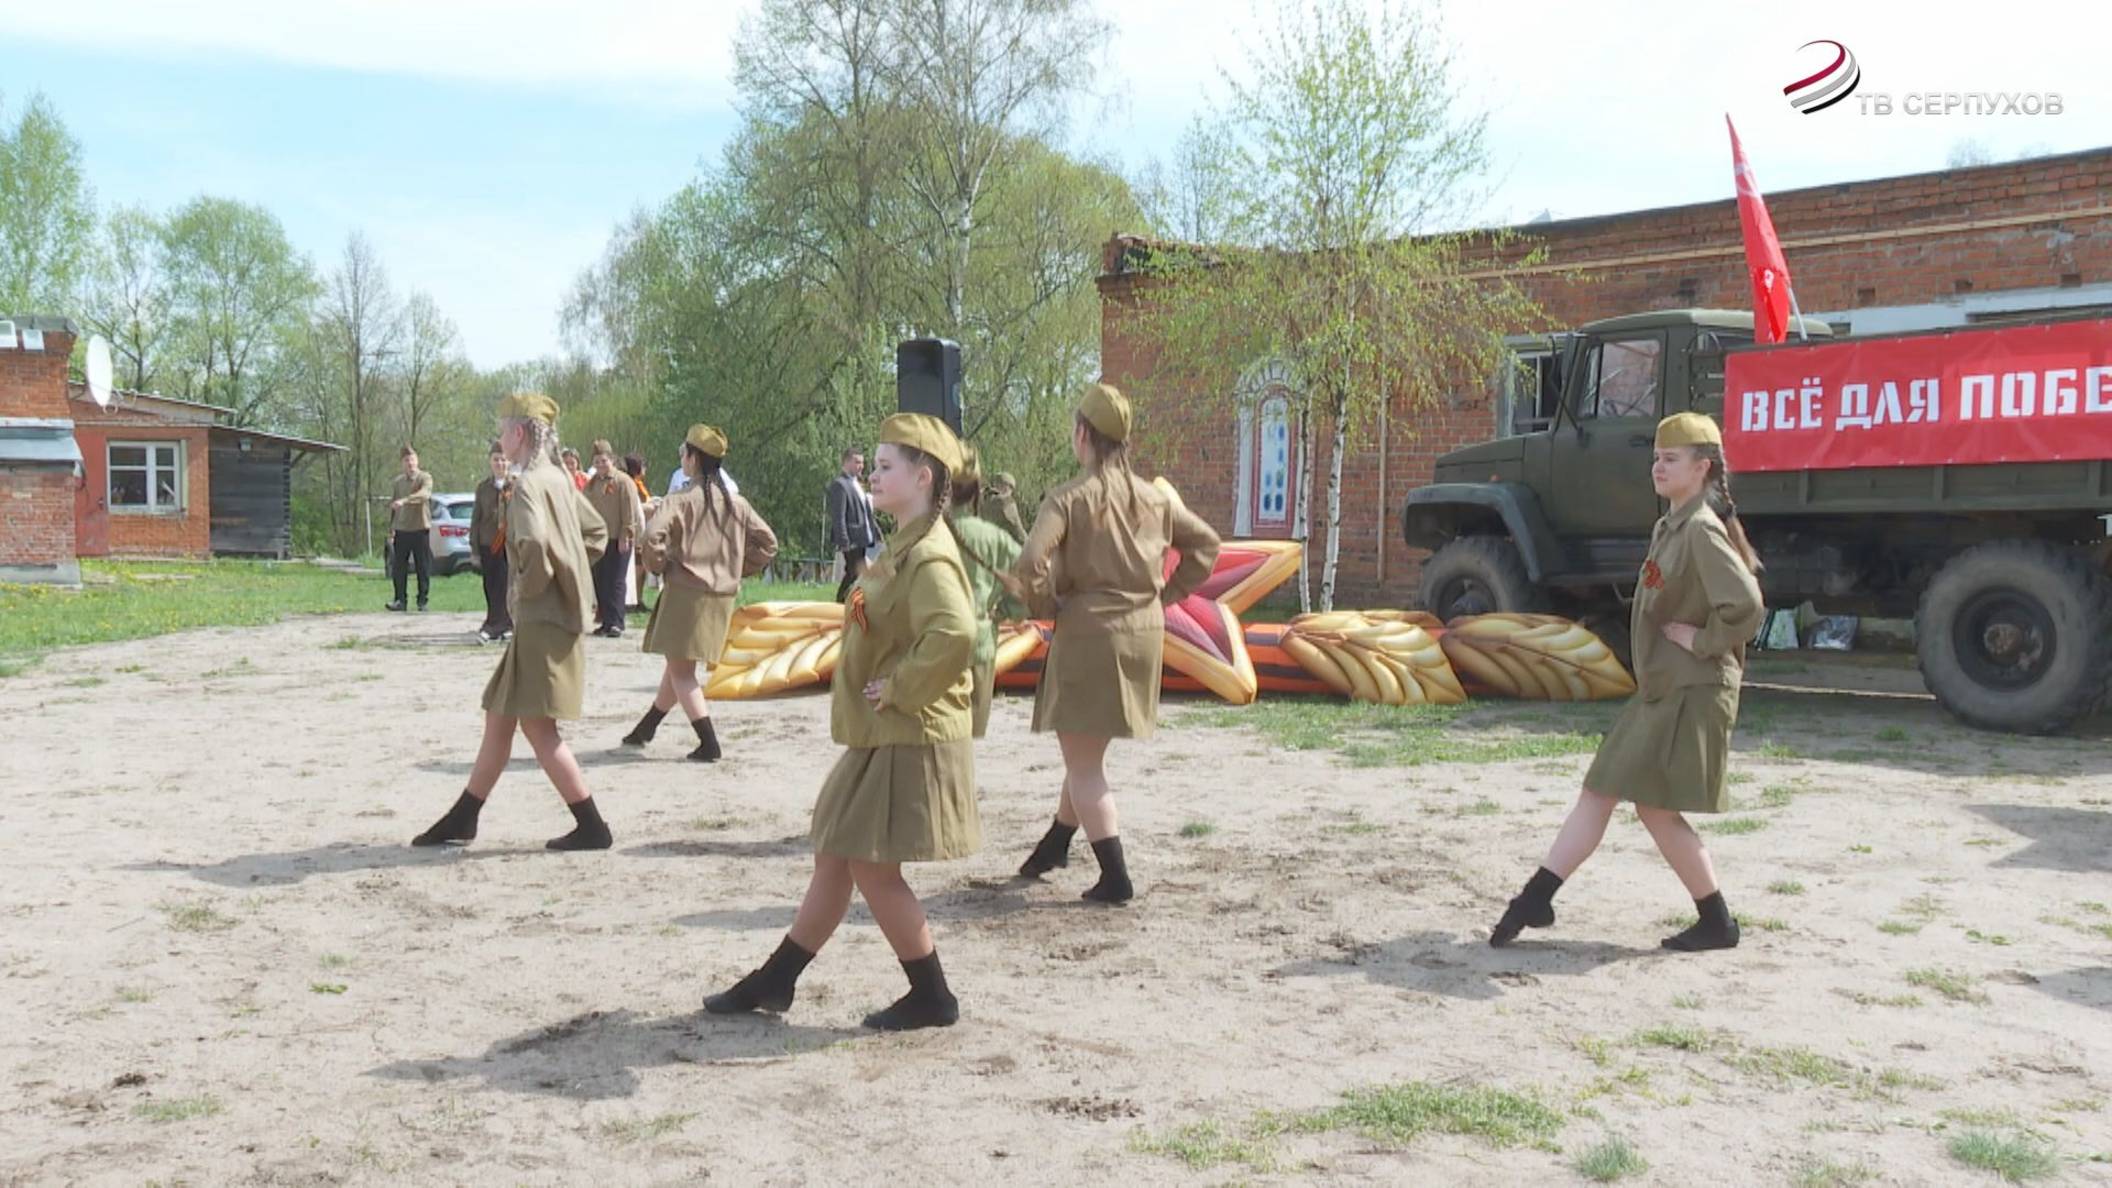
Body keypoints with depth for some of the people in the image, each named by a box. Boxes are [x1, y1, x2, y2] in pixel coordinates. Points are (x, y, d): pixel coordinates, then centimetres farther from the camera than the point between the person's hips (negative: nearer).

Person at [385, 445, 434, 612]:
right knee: (399, 567, 2)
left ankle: (422, 601, 8)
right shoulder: (396, 482, 11)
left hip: (420, 529, -3)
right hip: (401, 530, 3)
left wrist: (404, 500, -37)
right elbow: (392, 506, 15)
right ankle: (400, 600, 9)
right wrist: (390, 531, 11)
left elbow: (424, 494, -23)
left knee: (423, 567, 0)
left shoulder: (425, 478, -2)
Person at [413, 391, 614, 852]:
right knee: (499, 716, 16)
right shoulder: (557, 478, 12)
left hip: (541, 621, -10)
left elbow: (534, 544, -33)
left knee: (537, 725, -4)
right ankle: (462, 820, 26)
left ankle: (591, 827, 0)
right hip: (553, 617, 10)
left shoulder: (528, 485, -16)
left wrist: (527, 586, -16)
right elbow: (596, 534, 22)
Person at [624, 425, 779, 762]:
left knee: (680, 671, 2)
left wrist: (659, 566, -7)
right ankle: (645, 729, 37)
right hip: (723, 596, 7)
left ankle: (709, 744, -8)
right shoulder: (737, 504, 6)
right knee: (679, 665, 21)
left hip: (685, 594, -7)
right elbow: (767, 543, 9)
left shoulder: (681, 501, -13)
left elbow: (651, 538, -26)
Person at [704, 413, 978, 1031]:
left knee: (872, 866, -3)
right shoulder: (904, 547, 13)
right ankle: (773, 982, 25)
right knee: (834, 858, 15)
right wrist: (887, 687, 12)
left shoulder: (929, 556, -19)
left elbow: (955, 634, -37)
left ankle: (932, 998, 11)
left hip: (909, 740, -10)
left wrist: (901, 690, -24)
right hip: (879, 737, 10)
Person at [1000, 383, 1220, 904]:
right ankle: (1056, 844, 40)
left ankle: (1115, 879, 1)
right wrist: (1167, 594, 14)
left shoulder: (1069, 498, -13)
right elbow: (1205, 542, 14)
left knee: (1082, 765, 4)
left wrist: (1045, 606, -6)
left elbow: (1030, 565, -24)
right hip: (1145, 633, 7)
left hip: (1088, 632, -7)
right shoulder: (1153, 497, 5)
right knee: (1088, 752, 23)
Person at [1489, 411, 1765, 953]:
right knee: (1599, 790, 8)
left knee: (1657, 806, -4)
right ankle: (1536, 899, 11)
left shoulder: (1702, 530, -18)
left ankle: (1717, 923, 11)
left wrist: (1700, 641, -17)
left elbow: (1746, 608, -28)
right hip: (1659, 688, 10)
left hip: (1692, 694, -10)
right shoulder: (1669, 528, 13)